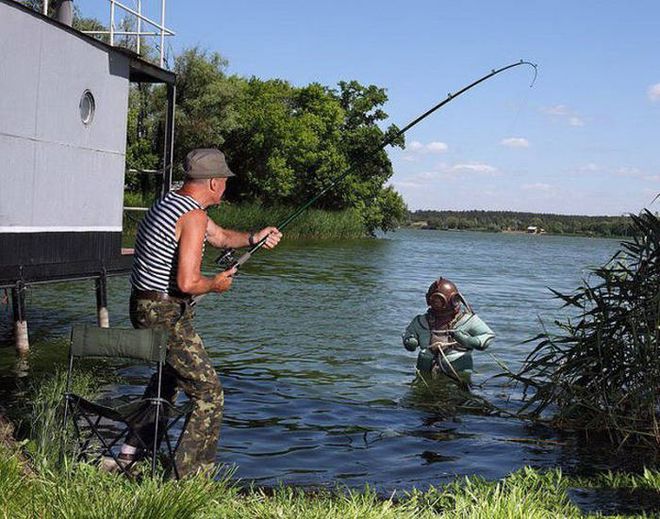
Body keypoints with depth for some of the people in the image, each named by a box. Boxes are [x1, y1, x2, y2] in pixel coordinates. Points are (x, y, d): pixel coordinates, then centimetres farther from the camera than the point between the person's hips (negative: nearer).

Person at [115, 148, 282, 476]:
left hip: (144, 308, 11)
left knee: (168, 375, 32)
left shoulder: (169, 202, 12)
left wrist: (254, 238, 12)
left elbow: (220, 236, 25)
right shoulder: (193, 216, -19)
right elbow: (187, 282, -27)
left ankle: (132, 450, 42)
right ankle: (190, 476, -3)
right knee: (208, 393, -4)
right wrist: (216, 284, -7)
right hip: (167, 316, -10)